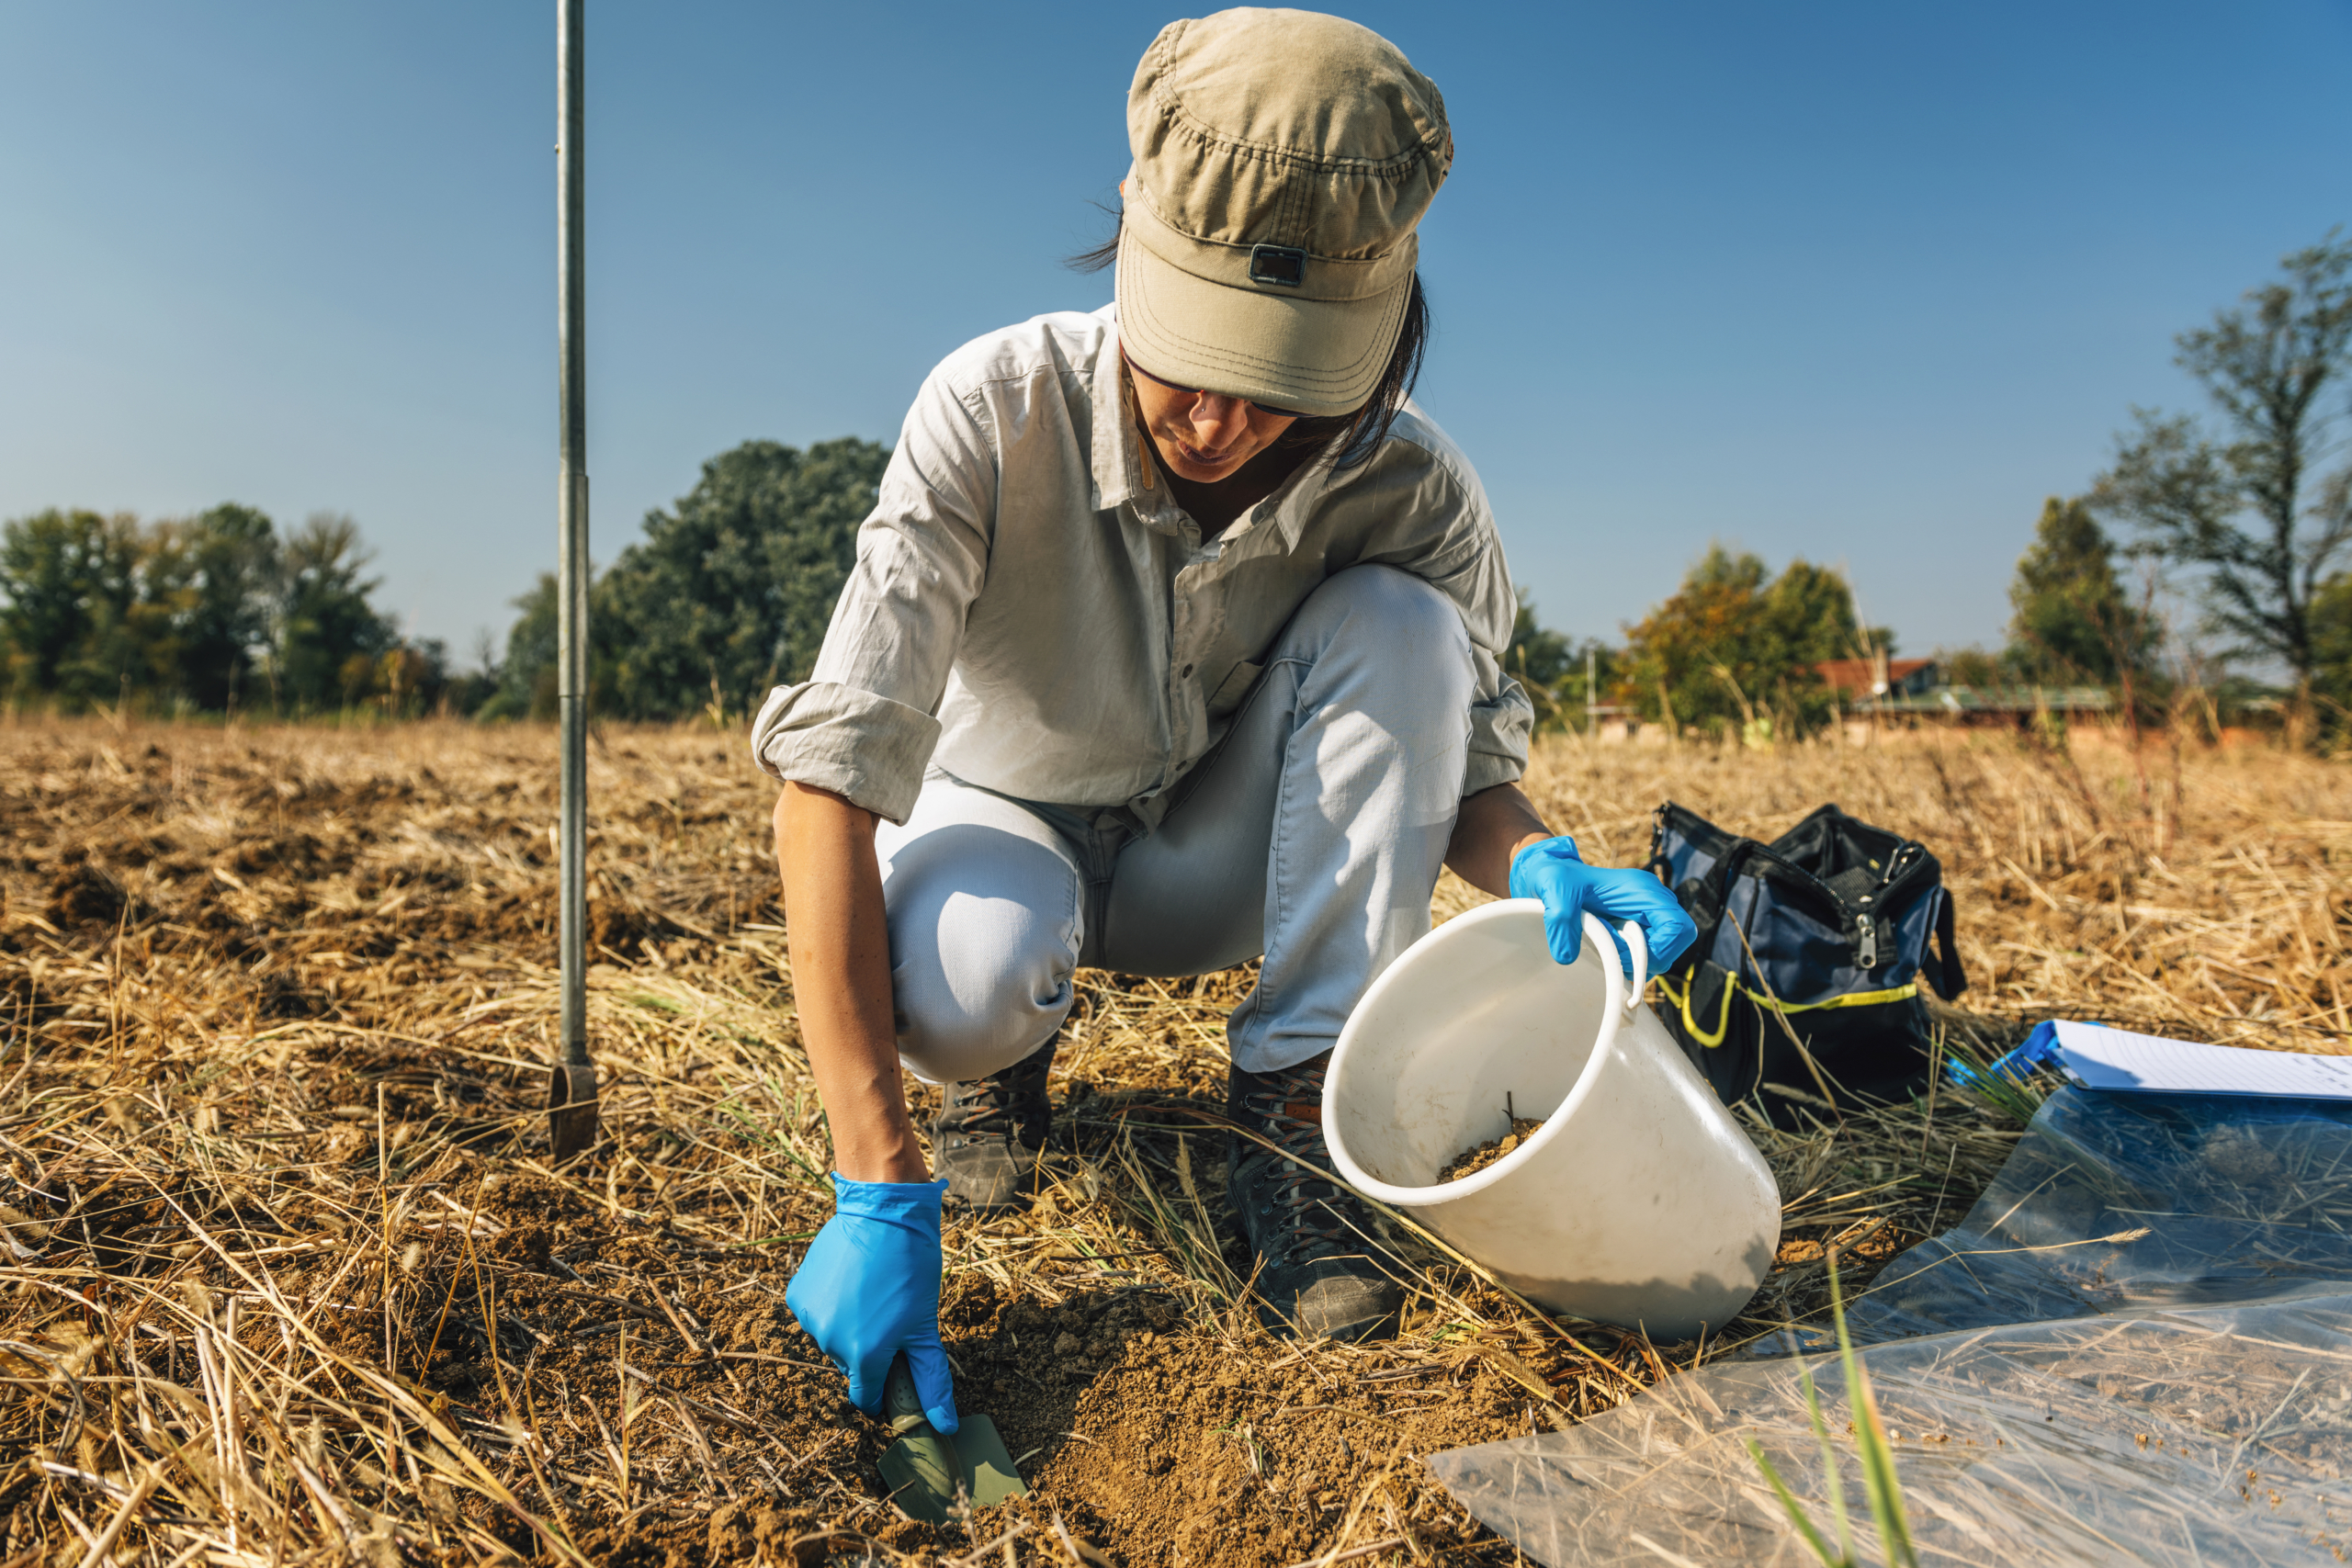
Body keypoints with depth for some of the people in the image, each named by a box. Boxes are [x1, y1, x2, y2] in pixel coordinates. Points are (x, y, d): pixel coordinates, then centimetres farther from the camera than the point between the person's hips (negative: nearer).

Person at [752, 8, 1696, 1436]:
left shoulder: (1411, 489, -23)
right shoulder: (999, 409, -30)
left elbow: (1464, 763, -8)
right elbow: (831, 776, -35)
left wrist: (1540, 865, -35)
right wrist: (881, 1196, -41)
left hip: (1215, 853, 2)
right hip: (1013, 824, -1)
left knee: (1397, 621, -26)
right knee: (956, 972, -38)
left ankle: (1296, 1116, -18)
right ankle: (1006, 1060, 3)